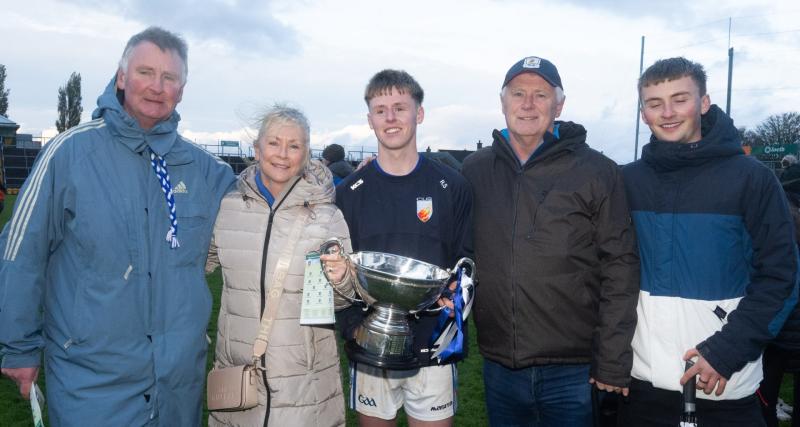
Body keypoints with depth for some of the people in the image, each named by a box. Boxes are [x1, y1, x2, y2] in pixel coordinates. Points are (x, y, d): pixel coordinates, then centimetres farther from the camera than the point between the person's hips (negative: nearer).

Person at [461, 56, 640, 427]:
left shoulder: (597, 172, -6)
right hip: (498, 366, 3)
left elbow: (620, 268, -7)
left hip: (574, 370, -3)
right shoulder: (474, 170, 4)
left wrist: (613, 363, -9)